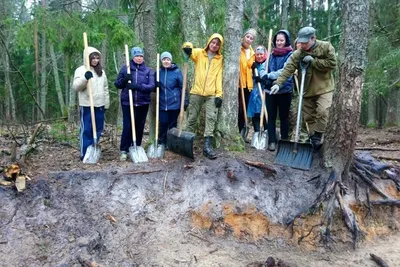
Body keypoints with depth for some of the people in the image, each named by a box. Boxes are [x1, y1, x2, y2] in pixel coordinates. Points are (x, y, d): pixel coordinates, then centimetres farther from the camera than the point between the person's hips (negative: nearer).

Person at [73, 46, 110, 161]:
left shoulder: (101, 71, 15)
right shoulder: (81, 70, -4)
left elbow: (105, 88, 19)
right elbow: (75, 87, -14)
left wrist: (106, 103, 16)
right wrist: (85, 78, -31)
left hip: (100, 105, 6)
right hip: (86, 105, -6)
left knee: (98, 130, 10)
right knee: (86, 130, -2)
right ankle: (85, 154, 4)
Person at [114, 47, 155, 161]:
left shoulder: (148, 70, 4)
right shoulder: (125, 68, 4)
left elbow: (152, 86, -9)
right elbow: (117, 84, 6)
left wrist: (138, 86, -23)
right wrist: (124, 80, -16)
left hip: (143, 103, 2)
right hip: (127, 102, -1)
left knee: (139, 127, 8)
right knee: (127, 126, -6)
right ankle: (124, 150, 2)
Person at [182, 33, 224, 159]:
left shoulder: (220, 59, 10)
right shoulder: (199, 53, 9)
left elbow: (219, 77, 4)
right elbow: (189, 51, -8)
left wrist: (219, 94, -6)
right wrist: (188, 47, -33)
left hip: (212, 94, 0)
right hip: (197, 92, 0)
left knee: (211, 117, -10)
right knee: (192, 117, 6)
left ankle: (207, 145, -11)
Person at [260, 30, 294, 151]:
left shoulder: (291, 54, -4)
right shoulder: (272, 54, 10)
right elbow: (265, 68, 9)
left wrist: (269, 75, -21)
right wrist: (263, 75, -14)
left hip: (285, 90, -3)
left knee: (284, 116, 8)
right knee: (271, 116, 4)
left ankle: (284, 141, 19)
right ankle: (272, 141, 10)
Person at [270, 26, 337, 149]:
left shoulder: (326, 47, -6)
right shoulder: (298, 54, -3)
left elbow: (332, 64, -13)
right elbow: (288, 69, -15)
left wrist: (313, 61, -16)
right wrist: (278, 83, -28)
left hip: (324, 88, -3)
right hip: (308, 90, 3)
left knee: (322, 112, -22)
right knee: (309, 117, 7)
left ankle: (317, 137, -6)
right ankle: (314, 140, 21)